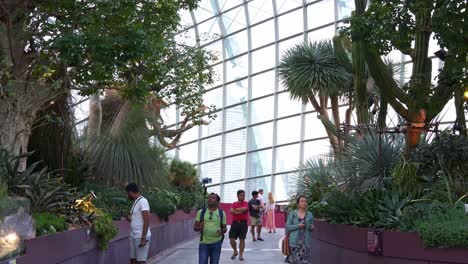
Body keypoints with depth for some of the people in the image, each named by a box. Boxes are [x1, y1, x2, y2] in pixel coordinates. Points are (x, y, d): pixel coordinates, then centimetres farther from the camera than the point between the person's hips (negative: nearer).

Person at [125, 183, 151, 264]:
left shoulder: (142, 201, -13)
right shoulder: (136, 202, 15)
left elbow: (146, 220, -19)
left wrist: (143, 238, -22)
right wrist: (129, 218, 4)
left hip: (141, 237, -9)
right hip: (133, 236, 9)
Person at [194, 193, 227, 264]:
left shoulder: (221, 213, 2)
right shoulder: (201, 212, 2)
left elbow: (224, 228, 9)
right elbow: (195, 227, 4)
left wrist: (221, 231, -15)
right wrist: (199, 227, -19)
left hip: (216, 243, 0)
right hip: (204, 243, 0)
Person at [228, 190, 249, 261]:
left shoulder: (246, 203, 3)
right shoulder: (234, 204, 10)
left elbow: (244, 209, -17)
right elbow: (231, 211, -6)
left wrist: (236, 209, -4)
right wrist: (239, 212, -16)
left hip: (243, 223, -2)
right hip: (235, 223, 2)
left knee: (242, 239, 1)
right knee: (232, 239, 0)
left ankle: (241, 255, 10)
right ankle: (235, 252, 23)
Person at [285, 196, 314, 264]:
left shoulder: (310, 215, 4)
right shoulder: (292, 214, -1)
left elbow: (311, 228, 14)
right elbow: (287, 227, -2)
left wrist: (311, 228, -9)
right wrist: (298, 226, -15)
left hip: (305, 241, 2)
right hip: (295, 241, -2)